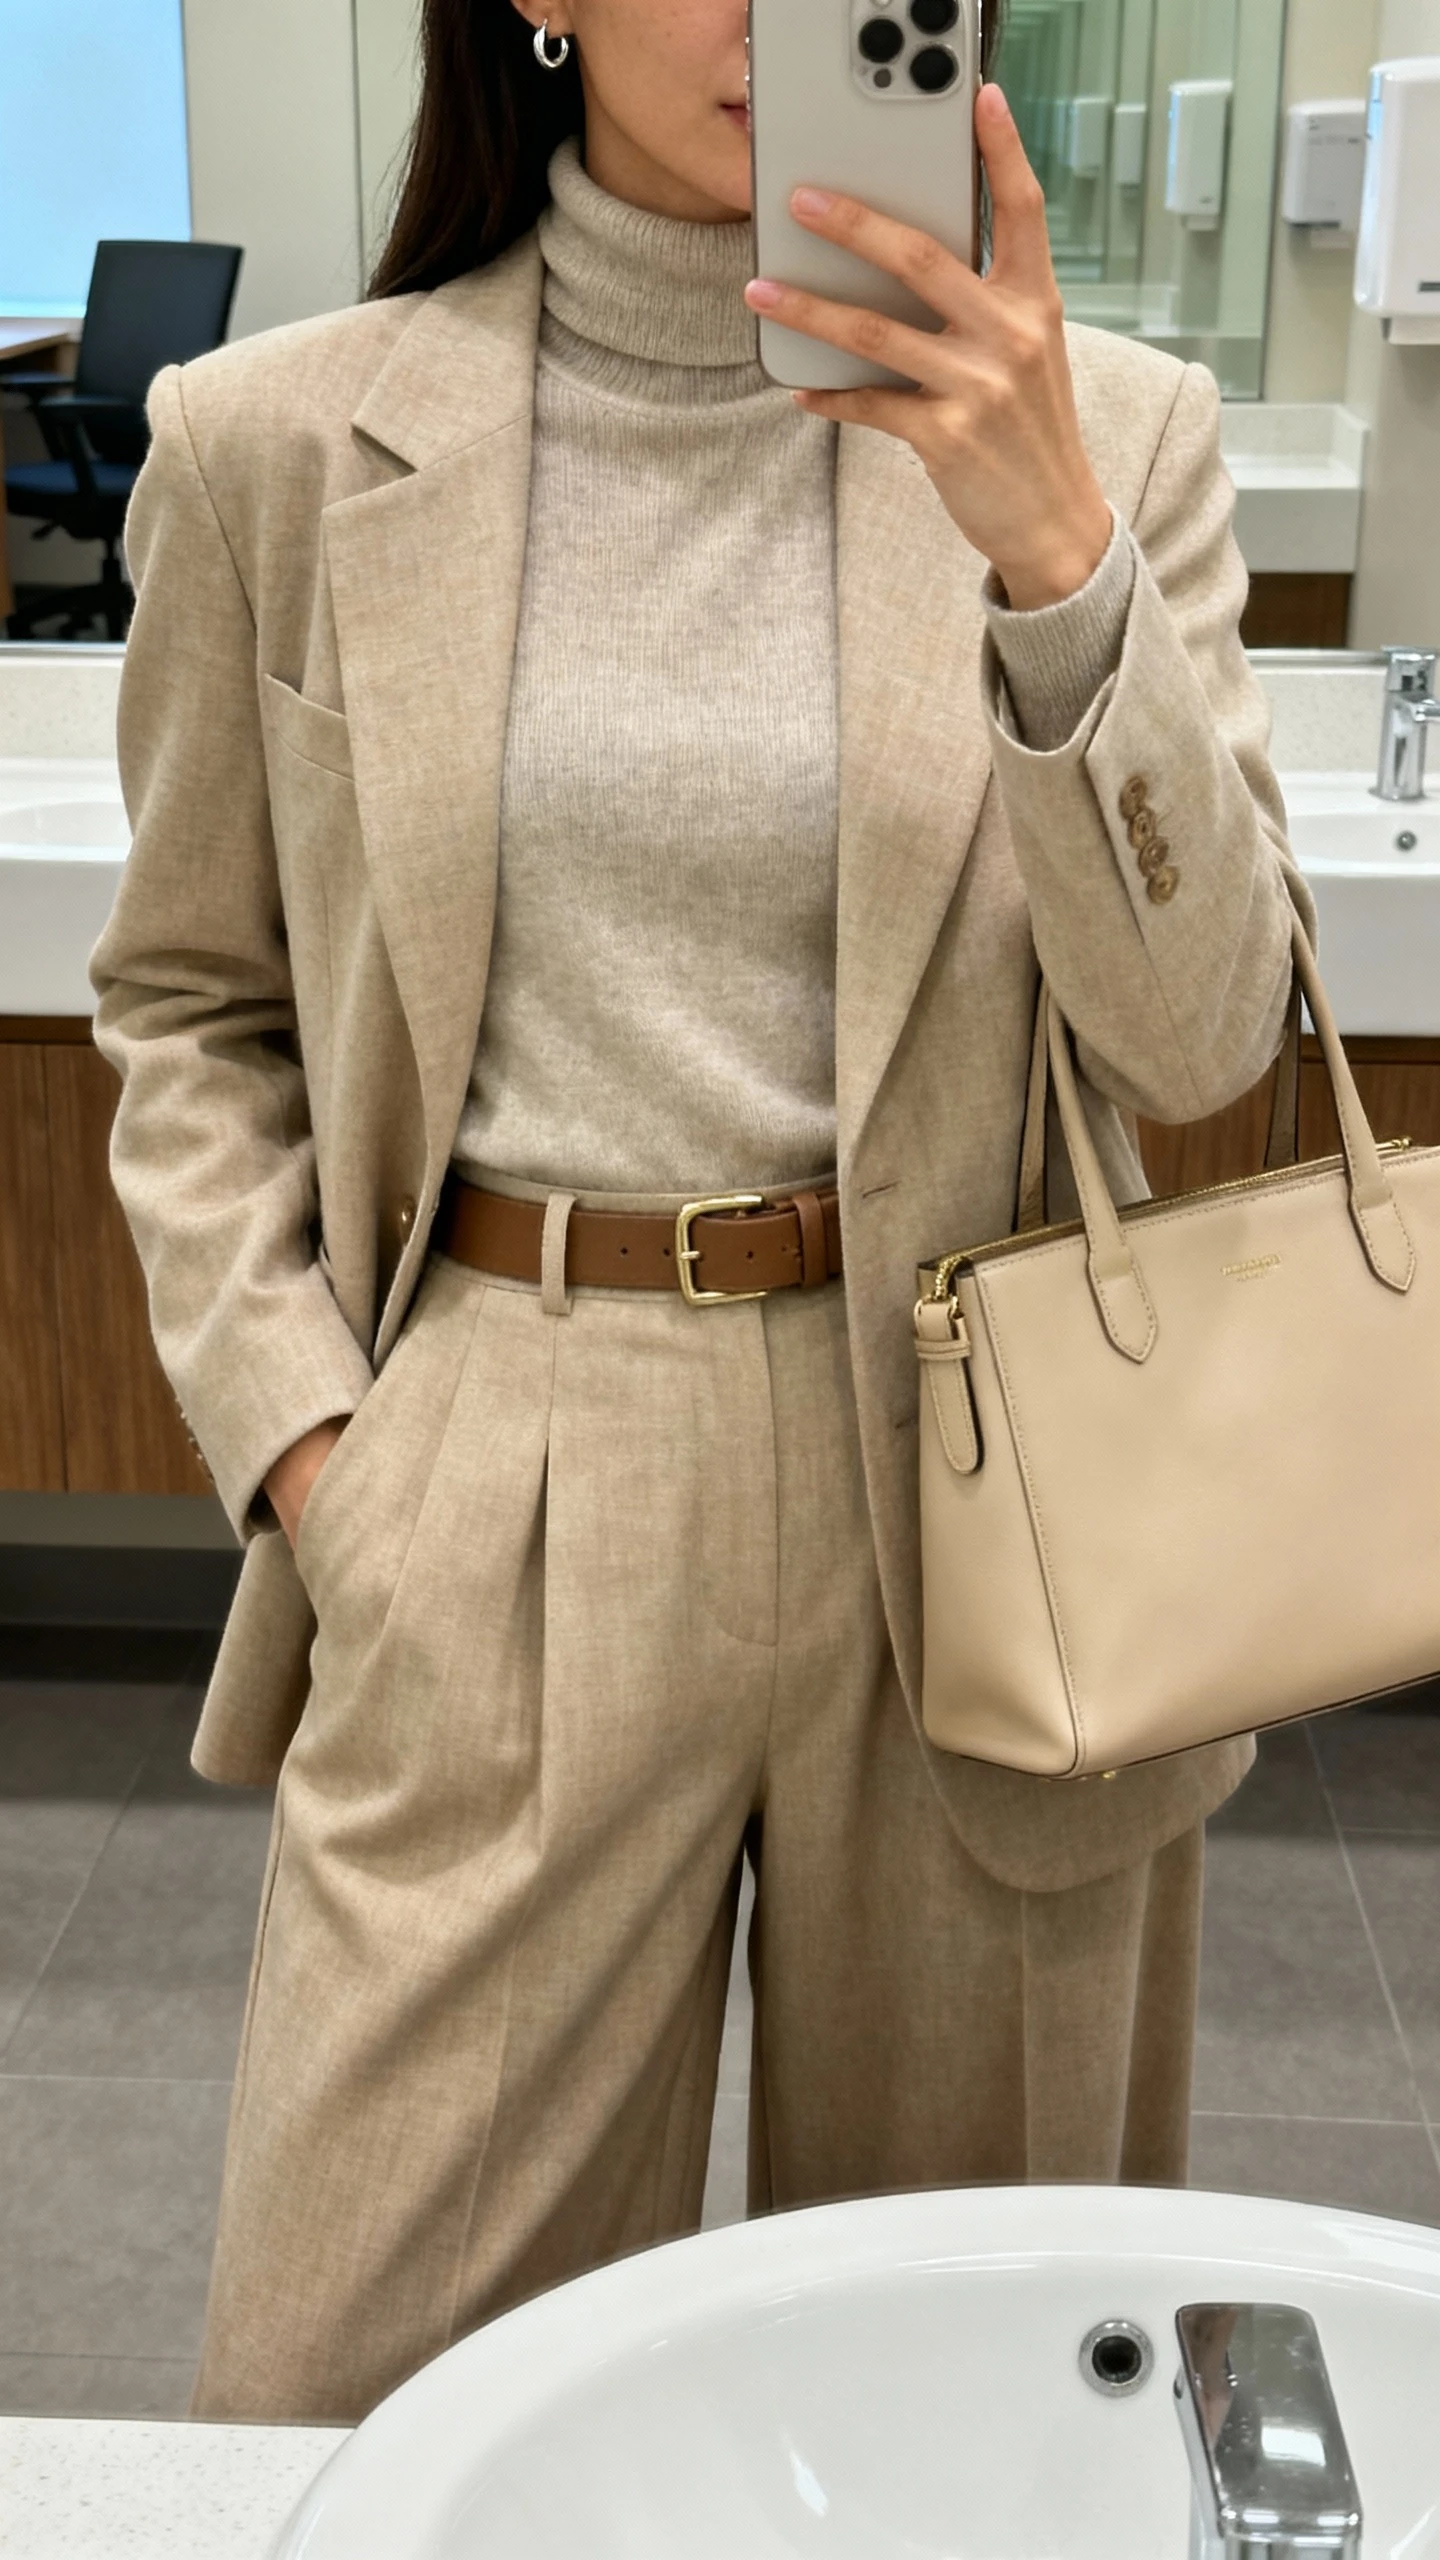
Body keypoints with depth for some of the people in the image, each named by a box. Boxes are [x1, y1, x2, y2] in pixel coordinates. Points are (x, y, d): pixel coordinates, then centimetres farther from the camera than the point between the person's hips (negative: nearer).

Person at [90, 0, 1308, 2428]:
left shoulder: (1109, 428, -1)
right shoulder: (279, 446, 0)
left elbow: (1194, 1034, -9)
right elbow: (194, 1002, 10)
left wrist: (1054, 556, -22)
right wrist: (295, 1434, -2)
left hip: (971, 1490, 1)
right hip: (497, 1501, 0)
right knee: (363, 2391, 9)